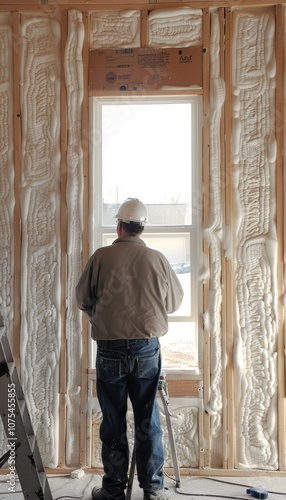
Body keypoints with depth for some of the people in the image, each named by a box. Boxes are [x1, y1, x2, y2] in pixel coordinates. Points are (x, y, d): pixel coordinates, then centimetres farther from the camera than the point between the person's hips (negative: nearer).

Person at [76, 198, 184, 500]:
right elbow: (175, 302, 8)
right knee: (148, 421, 11)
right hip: (147, 349, 1)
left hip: (109, 350, -1)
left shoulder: (101, 257, -6)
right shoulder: (157, 259, -3)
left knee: (113, 422, 11)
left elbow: (83, 299, 4)